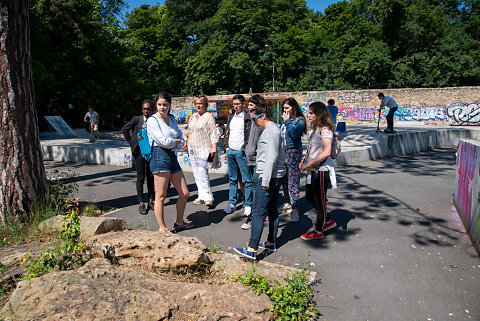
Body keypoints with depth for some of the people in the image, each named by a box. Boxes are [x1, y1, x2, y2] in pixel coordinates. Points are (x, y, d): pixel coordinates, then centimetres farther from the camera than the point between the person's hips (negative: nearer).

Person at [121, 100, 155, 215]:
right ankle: (141, 203, 9)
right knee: (141, 177, 1)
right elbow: (124, 129, 8)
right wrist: (131, 142, 2)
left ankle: (150, 201, 22)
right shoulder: (137, 119, -1)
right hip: (139, 151, -2)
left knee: (150, 176, 9)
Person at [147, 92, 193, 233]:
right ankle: (162, 228, 9)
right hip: (160, 157, -8)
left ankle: (179, 222, 28)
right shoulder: (152, 120, -5)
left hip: (173, 157, 8)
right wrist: (176, 141, 1)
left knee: (185, 193, 10)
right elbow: (163, 141, -15)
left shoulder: (171, 119, 17)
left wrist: (173, 144, -6)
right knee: (161, 195, -3)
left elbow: (182, 139, 13)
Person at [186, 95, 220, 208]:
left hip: (203, 149, -7)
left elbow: (213, 133, -10)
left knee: (202, 174, -12)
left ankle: (208, 198, -5)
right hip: (192, 148, 7)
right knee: (196, 174, 8)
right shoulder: (193, 116, 15)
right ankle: (202, 196, 15)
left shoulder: (208, 116, -5)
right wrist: (187, 144, 24)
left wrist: (214, 148, -16)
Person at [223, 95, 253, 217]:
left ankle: (248, 205, 4)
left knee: (246, 179, -3)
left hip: (241, 152, -6)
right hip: (230, 151, 6)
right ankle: (232, 203, 20)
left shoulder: (247, 118, -5)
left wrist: (245, 148, -14)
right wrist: (227, 146, 11)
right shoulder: (231, 117, 15)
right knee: (232, 179, 12)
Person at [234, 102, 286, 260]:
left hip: (270, 177, -11)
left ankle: (252, 249, -5)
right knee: (272, 210, 16)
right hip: (276, 177, 11)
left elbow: (272, 157, -22)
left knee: (258, 213, -9)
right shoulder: (273, 129, 17)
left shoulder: (271, 130, -15)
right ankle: (271, 243, 27)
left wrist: (265, 180, -22)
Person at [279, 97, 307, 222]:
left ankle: (294, 210, -4)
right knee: (284, 180, 14)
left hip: (293, 152, -7)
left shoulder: (300, 120, -7)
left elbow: (294, 134, -24)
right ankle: (287, 204, 30)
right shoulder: (284, 120, 12)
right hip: (283, 151, 7)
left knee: (293, 183, -8)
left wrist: (287, 121, -14)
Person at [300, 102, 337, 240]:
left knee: (319, 200, 3)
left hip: (321, 170, -10)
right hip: (313, 169, 10)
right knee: (309, 197, 17)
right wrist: (304, 161, 7)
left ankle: (318, 231, 19)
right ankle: (328, 221, 34)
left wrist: (309, 163, -21)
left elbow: (326, 152, -24)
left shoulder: (325, 129, -17)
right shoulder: (316, 129, 12)